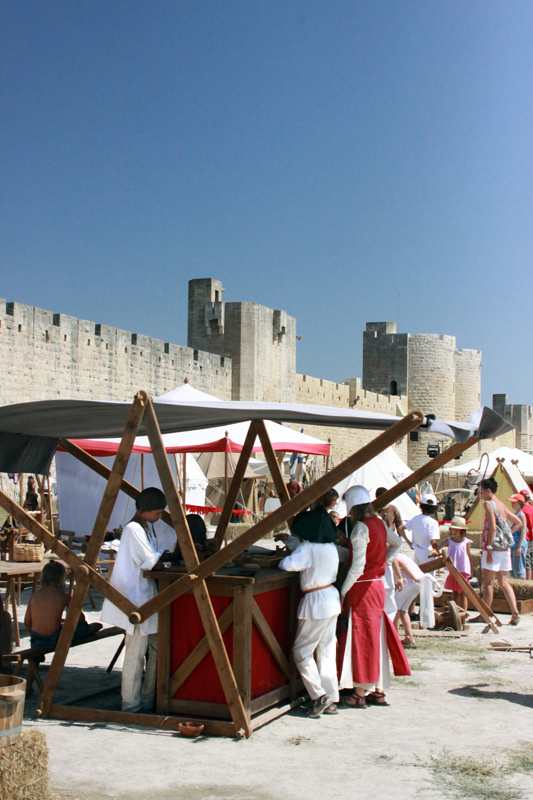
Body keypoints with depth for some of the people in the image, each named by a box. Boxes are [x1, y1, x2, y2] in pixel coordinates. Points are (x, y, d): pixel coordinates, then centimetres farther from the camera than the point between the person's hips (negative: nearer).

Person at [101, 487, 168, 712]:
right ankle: (131, 703, 7)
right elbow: (153, 563, -18)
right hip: (135, 596, -10)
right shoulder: (133, 529, -17)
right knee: (136, 651, -3)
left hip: (148, 595, 10)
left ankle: (148, 697, 22)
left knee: (156, 647, 12)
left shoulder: (147, 527, 13)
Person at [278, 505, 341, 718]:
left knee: (301, 651, 3)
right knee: (327, 651, 12)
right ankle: (331, 701, 15)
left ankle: (319, 695, -4)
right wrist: (292, 542, 29)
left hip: (316, 603, -8)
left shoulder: (308, 548, -17)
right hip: (331, 598, 8)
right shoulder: (330, 546, 8)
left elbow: (291, 564, -31)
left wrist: (280, 561, -10)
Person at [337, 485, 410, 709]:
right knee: (375, 636, 14)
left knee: (359, 637, 0)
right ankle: (378, 690, 20)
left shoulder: (360, 528, -18)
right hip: (377, 585, 8)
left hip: (361, 588, -8)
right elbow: (397, 543, 24)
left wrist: (343, 592, -14)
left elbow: (357, 567, -21)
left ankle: (360, 693, 5)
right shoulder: (379, 523, 6)